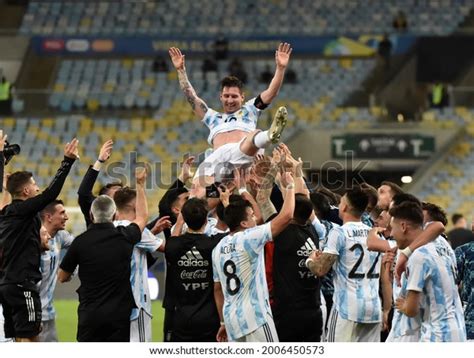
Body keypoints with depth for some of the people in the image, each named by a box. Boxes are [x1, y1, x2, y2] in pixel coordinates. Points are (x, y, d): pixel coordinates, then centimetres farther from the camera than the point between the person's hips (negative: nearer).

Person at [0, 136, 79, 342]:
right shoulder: (23, 210, -12)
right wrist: (67, 162, -20)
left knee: (20, 339, 11)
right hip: (23, 285, -9)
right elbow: (50, 193, -21)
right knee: (28, 339, -9)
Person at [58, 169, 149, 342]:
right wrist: (140, 185, 32)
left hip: (89, 316, 0)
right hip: (119, 315, 0)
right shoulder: (124, 237, -2)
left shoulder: (81, 241, -4)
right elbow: (143, 216, 21)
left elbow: (62, 277, 7)